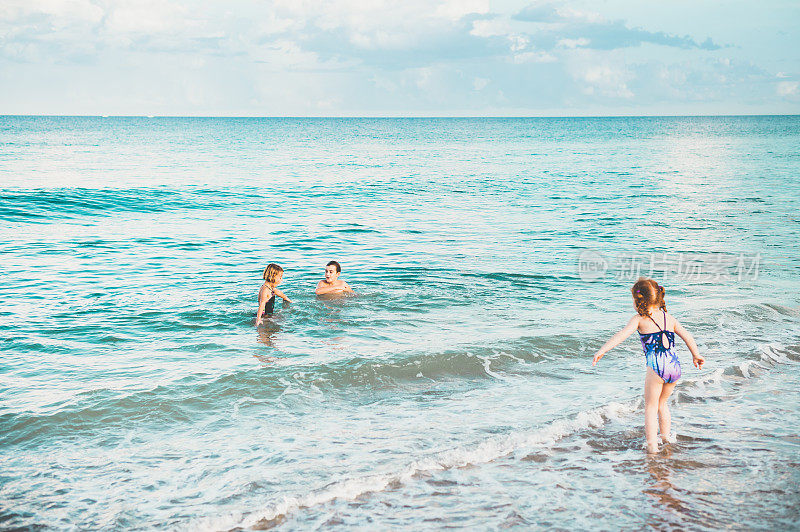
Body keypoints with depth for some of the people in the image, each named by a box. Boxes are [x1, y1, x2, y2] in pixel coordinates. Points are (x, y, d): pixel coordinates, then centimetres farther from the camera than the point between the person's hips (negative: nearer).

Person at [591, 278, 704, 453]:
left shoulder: (639, 319, 1)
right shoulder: (669, 318, 16)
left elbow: (622, 335, -12)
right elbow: (687, 337, 20)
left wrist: (603, 350, -18)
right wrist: (696, 355, 34)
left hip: (656, 367, -5)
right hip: (675, 366, 5)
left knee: (650, 407, 7)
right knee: (662, 403, 27)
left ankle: (652, 445, 0)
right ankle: (666, 438, 34)